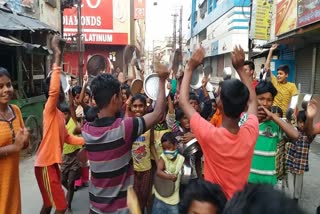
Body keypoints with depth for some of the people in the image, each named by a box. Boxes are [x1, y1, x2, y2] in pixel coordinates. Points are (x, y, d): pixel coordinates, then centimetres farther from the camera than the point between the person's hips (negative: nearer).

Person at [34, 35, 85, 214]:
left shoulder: (60, 114, 10)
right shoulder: (50, 110, -16)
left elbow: (67, 137, 18)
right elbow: (53, 89, -36)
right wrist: (57, 55, -35)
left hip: (53, 163, 9)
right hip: (45, 165, -9)